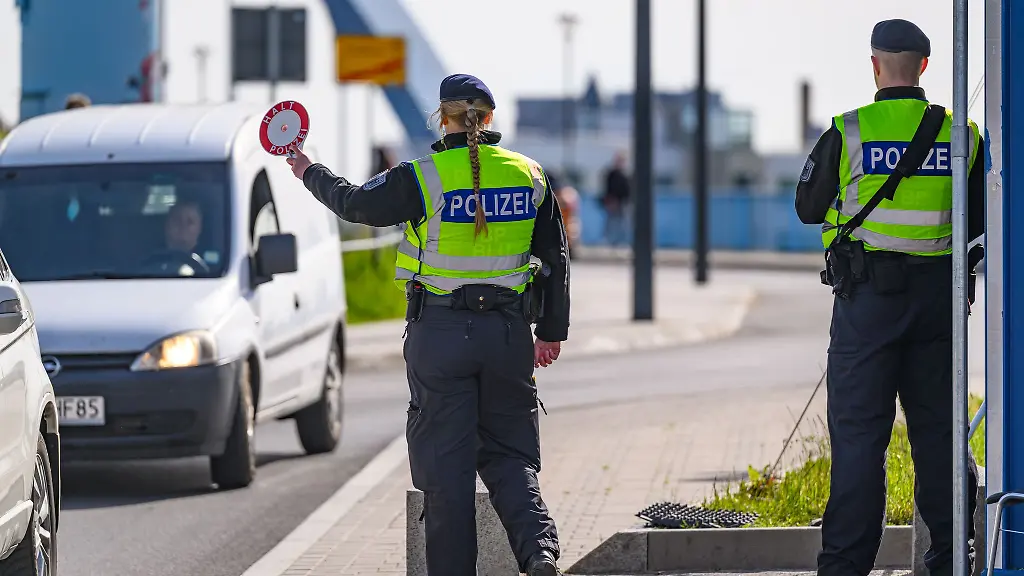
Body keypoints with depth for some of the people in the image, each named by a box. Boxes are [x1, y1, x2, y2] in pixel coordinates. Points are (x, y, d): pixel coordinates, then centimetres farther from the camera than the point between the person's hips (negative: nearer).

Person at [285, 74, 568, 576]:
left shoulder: (420, 178, -9)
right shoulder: (529, 175, 2)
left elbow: (353, 203, 6)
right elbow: (555, 258, 9)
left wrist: (309, 172, 25)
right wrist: (552, 331, 18)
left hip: (438, 332, -3)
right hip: (507, 329, 3)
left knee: (446, 461, 4)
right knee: (509, 456, 11)